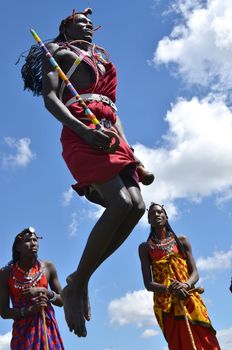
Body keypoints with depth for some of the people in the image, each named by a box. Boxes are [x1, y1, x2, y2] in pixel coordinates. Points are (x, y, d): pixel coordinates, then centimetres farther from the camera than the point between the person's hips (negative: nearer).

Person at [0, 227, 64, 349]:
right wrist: (30, 310, -19)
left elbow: (61, 301, 7)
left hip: (48, 327, 1)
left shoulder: (48, 267, 0)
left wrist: (43, 291, -12)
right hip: (23, 330, -1)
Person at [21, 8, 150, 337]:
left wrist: (133, 157, 16)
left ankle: (80, 279, -4)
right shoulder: (57, 51, 15)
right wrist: (83, 129, -19)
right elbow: (50, 98, -1)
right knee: (121, 203, -25)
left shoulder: (101, 60, 33)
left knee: (136, 205, -13)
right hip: (81, 130, -7)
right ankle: (75, 286, -14)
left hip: (110, 132, 7)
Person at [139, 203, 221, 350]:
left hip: (190, 299, 2)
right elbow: (148, 284, 0)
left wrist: (185, 285, -18)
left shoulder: (181, 240, 14)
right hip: (166, 304, -2)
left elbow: (195, 273, 6)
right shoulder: (145, 247, 9)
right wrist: (170, 289, -20)